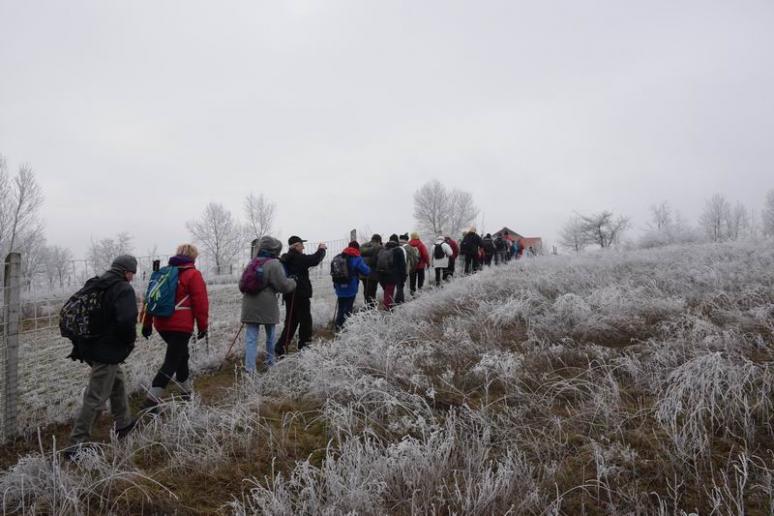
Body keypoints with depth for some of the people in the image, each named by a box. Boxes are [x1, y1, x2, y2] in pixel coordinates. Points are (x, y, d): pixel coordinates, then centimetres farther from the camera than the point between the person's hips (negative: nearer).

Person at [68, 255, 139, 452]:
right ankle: (77, 444, 5)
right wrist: (130, 340, -9)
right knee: (96, 398, -1)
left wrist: (78, 344, 22)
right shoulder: (124, 289, -16)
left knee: (118, 381, 25)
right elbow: (127, 321, -29)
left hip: (88, 347, 9)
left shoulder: (92, 285, 11)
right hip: (108, 351, -9)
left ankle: (123, 424, 38)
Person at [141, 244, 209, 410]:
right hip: (181, 326, -7)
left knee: (181, 355, 23)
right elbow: (201, 302, -10)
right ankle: (151, 400, -11)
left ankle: (187, 390, 33)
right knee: (171, 362, -4)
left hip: (162, 324, 7)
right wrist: (203, 326, -2)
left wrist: (147, 323, 19)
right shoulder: (193, 274, -6)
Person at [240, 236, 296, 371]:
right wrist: (293, 282, 6)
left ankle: (249, 368, -7)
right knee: (270, 335, 17)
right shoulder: (273, 264, -12)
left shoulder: (251, 263, 10)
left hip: (250, 307, 4)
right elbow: (283, 285, -14)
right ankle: (270, 361, 33)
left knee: (251, 337, 2)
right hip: (268, 308, -4)